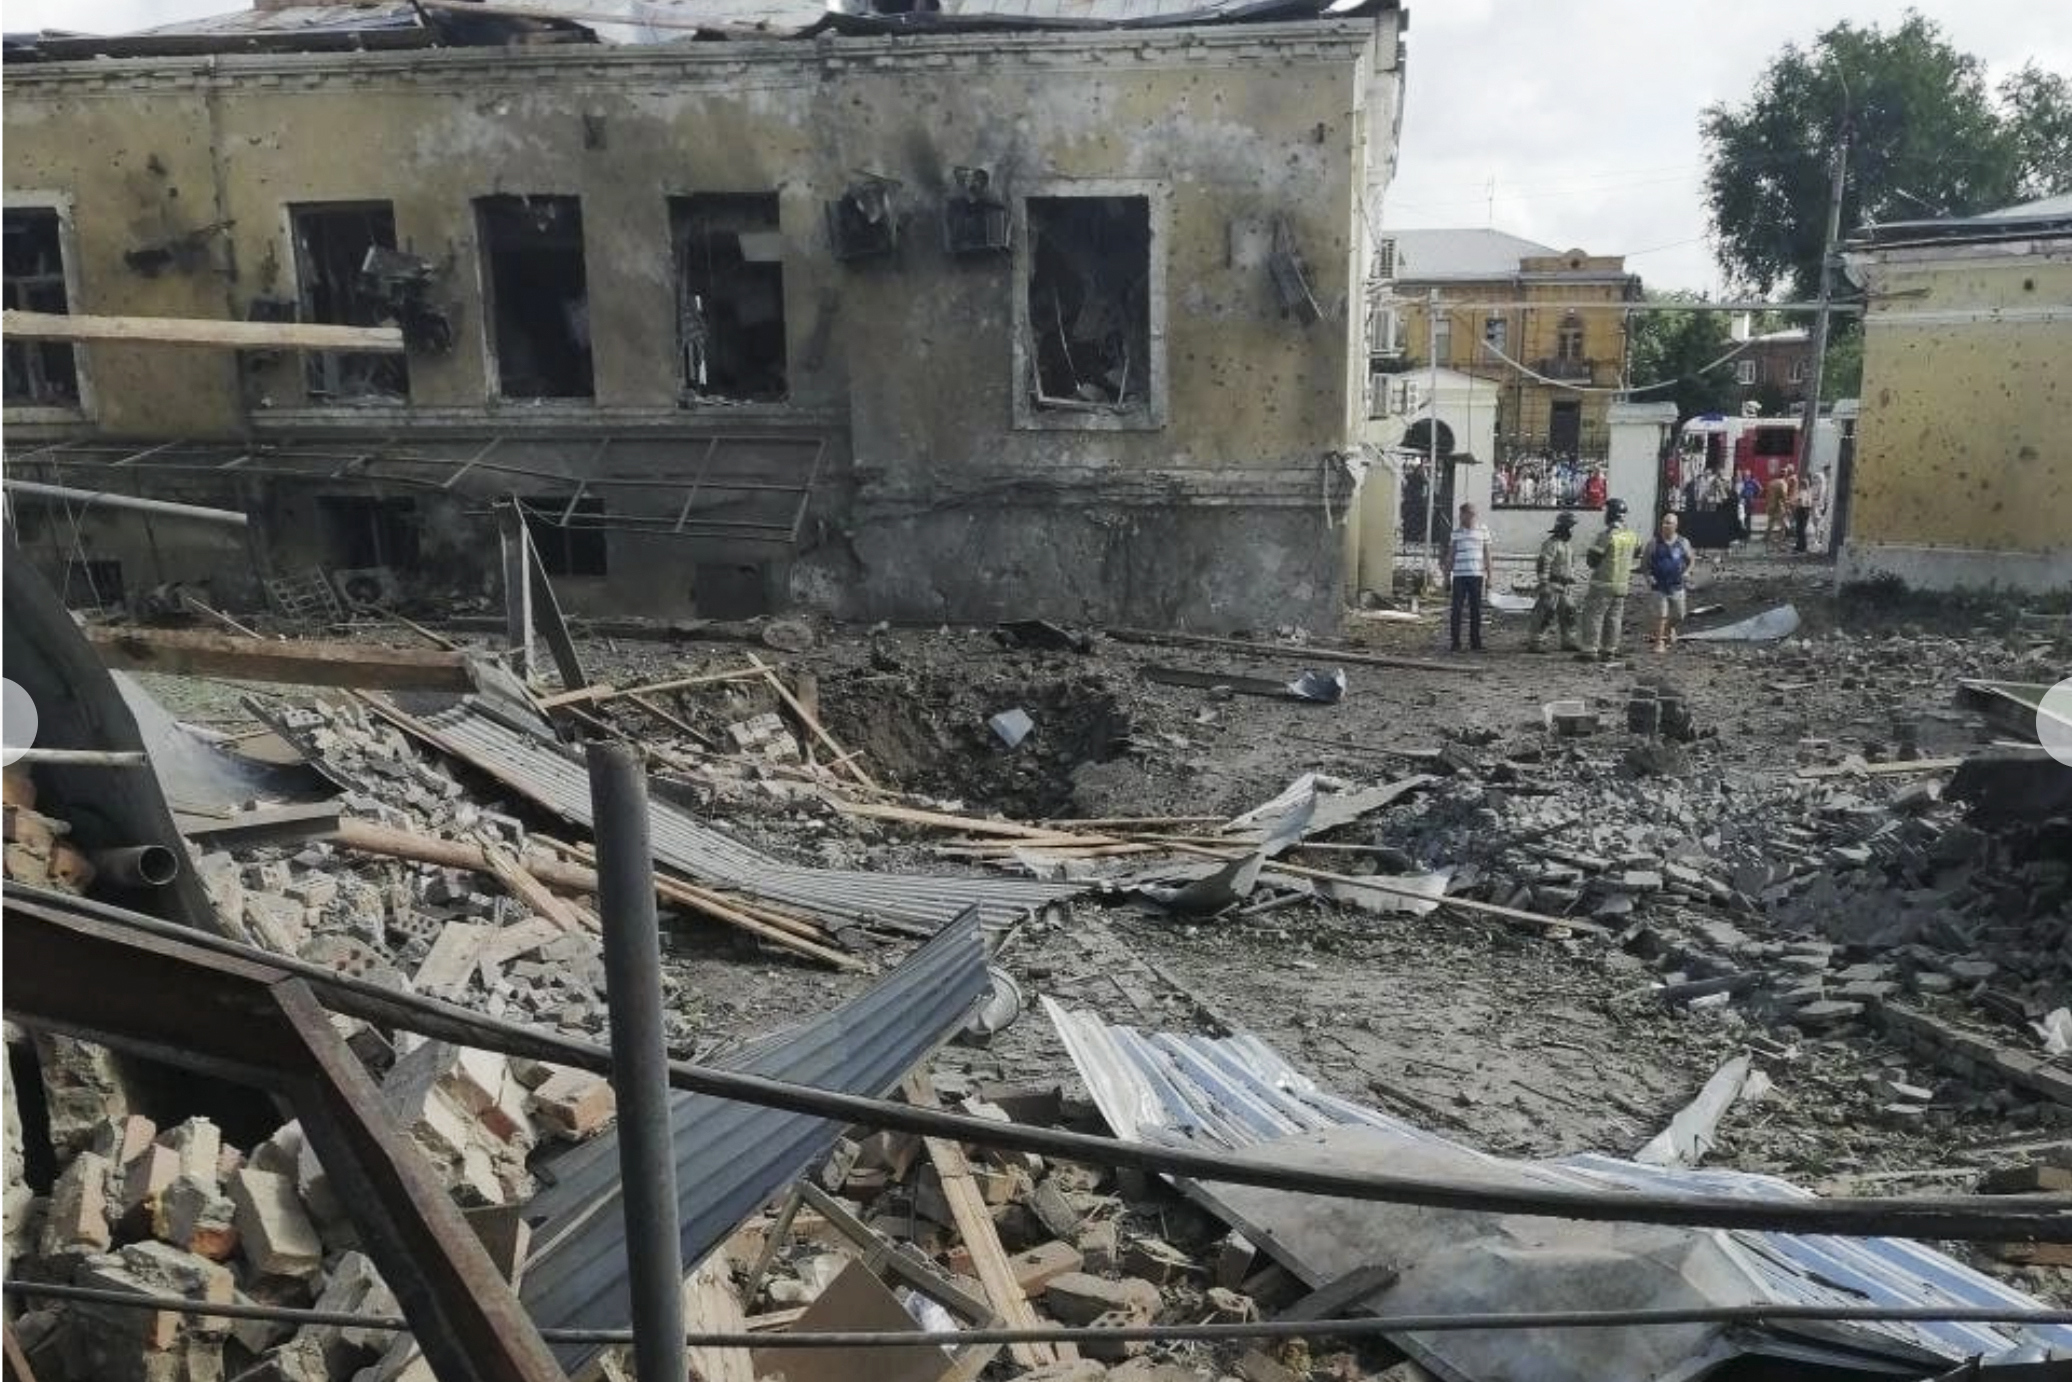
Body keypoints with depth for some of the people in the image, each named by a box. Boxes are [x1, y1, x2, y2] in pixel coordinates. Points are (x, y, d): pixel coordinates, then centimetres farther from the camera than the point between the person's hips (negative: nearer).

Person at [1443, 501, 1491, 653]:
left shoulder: (1482, 530, 5)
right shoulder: (1456, 531, 6)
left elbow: (1486, 554, 10)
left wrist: (1488, 575, 7)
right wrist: (1447, 573, 10)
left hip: (1476, 575, 0)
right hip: (1459, 575, 0)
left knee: (1475, 609, 3)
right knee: (1457, 609, -2)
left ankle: (1475, 642, 10)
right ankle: (1456, 642, 1)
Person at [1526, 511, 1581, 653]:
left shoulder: (1569, 545, 16)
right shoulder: (1551, 544, -13)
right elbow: (1543, 565, -18)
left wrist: (1571, 584, 22)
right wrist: (1544, 584, -22)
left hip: (1565, 587, 9)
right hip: (1552, 586, -9)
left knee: (1568, 613, 9)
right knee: (1545, 614, -9)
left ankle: (1568, 642, 17)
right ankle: (1535, 643, -7)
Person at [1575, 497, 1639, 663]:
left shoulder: (1606, 535, -18)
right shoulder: (1631, 535, 3)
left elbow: (1592, 560, -15)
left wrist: (1590, 553, 6)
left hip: (1604, 583, -7)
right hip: (1622, 584, 7)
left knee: (1593, 616, -1)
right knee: (1614, 618, 12)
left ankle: (1590, 650, -4)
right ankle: (1609, 650, 15)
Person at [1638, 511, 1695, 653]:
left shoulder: (1683, 542, 3)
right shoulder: (1654, 542, -2)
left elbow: (1691, 559, 16)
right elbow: (1644, 562, 5)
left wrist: (1687, 572, 0)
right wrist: (1648, 575, -9)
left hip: (1677, 586, 2)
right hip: (1659, 586, -2)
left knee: (1679, 616, 9)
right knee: (1661, 615, -7)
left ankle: (1670, 628, 41)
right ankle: (1659, 642, 2)